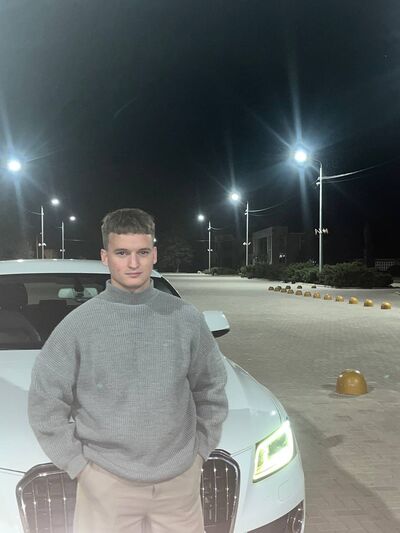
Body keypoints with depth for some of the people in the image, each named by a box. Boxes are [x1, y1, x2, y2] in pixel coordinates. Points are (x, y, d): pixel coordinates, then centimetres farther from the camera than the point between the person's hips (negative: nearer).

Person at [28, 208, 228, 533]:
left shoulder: (186, 318, -3)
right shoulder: (79, 325, -9)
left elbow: (211, 389, 7)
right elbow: (45, 402, -2)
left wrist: (201, 449, 4)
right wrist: (78, 463, -4)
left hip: (180, 480, 2)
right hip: (107, 482, -1)